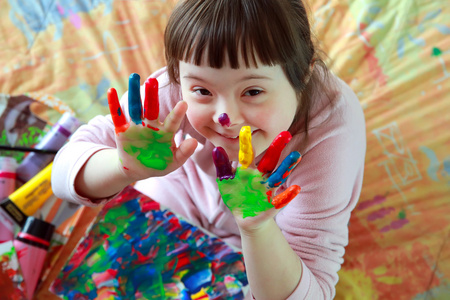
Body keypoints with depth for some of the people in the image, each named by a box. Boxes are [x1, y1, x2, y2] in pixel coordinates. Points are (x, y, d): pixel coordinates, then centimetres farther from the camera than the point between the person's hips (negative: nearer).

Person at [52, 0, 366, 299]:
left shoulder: (332, 128, -39)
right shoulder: (180, 88, -34)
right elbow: (66, 171, -31)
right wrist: (127, 169, -53)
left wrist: (258, 229, -57)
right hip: (189, 191, 2)